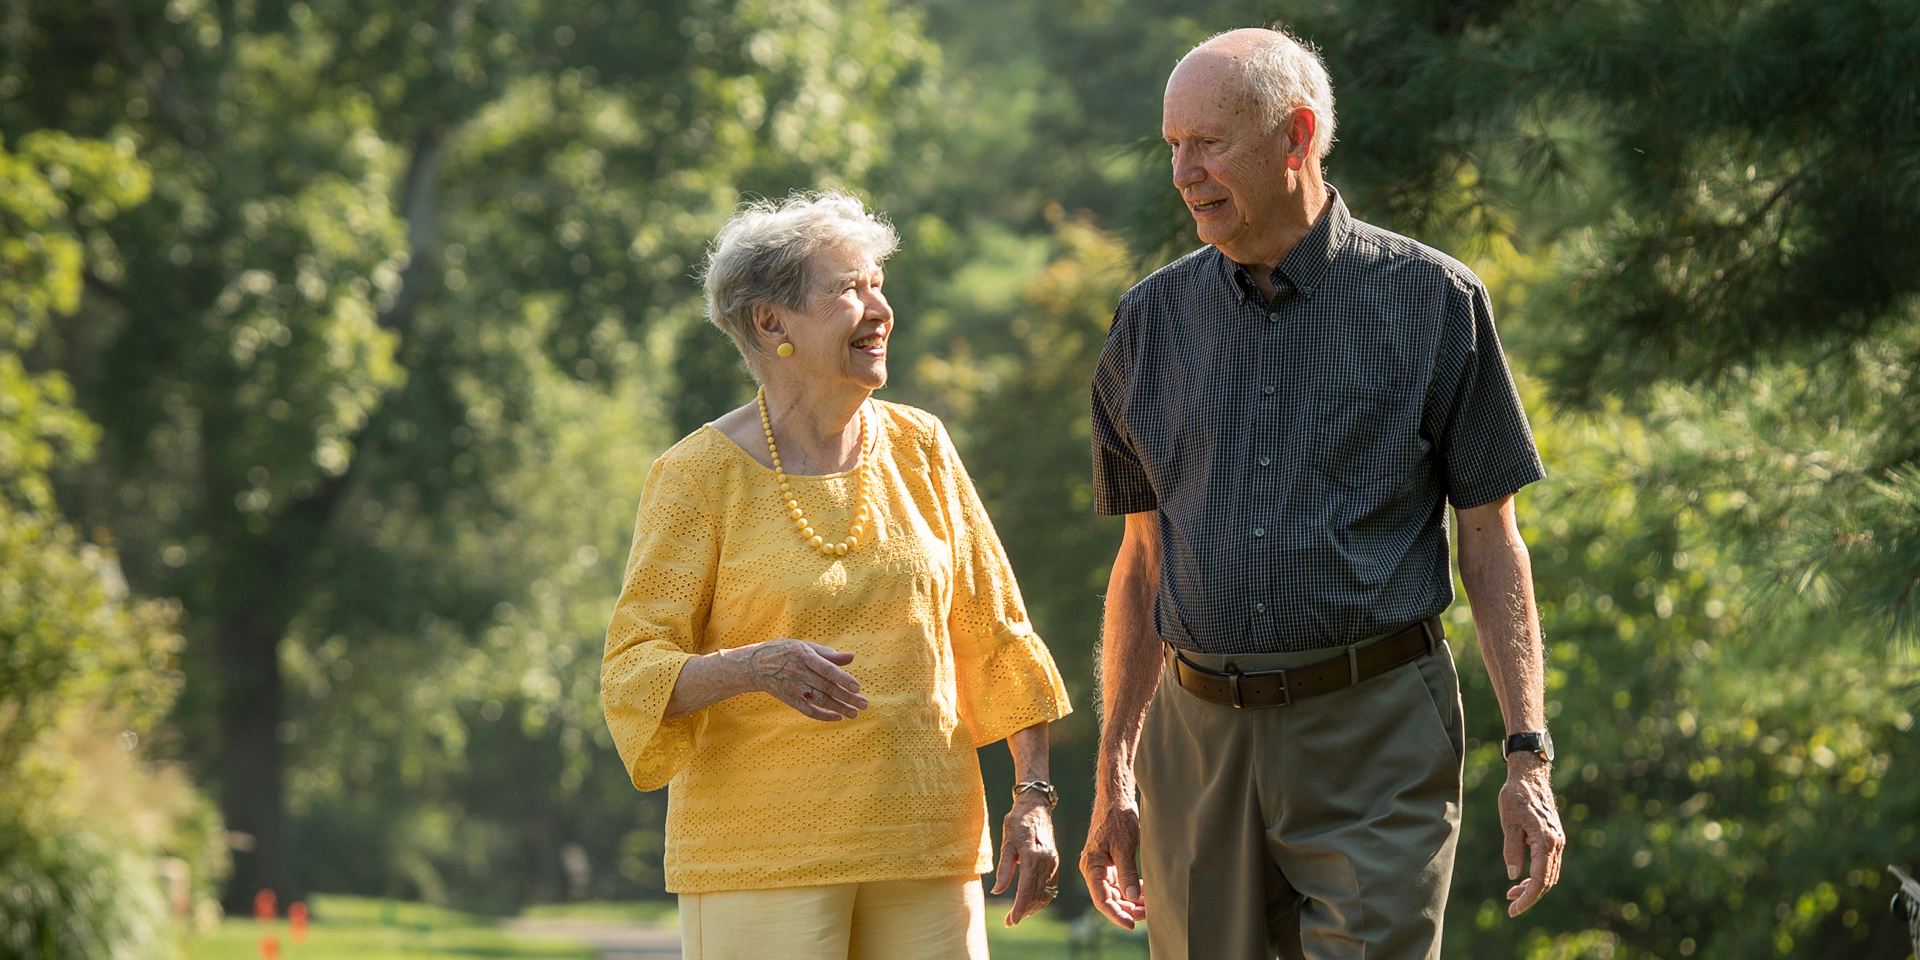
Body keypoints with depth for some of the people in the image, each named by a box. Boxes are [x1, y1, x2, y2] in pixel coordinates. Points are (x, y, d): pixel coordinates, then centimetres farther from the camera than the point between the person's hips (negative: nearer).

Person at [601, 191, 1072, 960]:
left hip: (922, 843, 4)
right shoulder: (699, 476, -4)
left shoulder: (918, 449, 8)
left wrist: (1033, 797, 4)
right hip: (761, 851, -4)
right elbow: (635, 673, -8)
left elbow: (993, 636, 13)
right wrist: (753, 667, -27)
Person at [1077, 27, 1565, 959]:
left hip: (1376, 748, -3)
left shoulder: (1432, 301, 0)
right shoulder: (1153, 321, 9)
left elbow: (1491, 541, 2)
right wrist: (1113, 780, 12)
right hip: (1198, 738, 3)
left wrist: (1528, 753, -6)